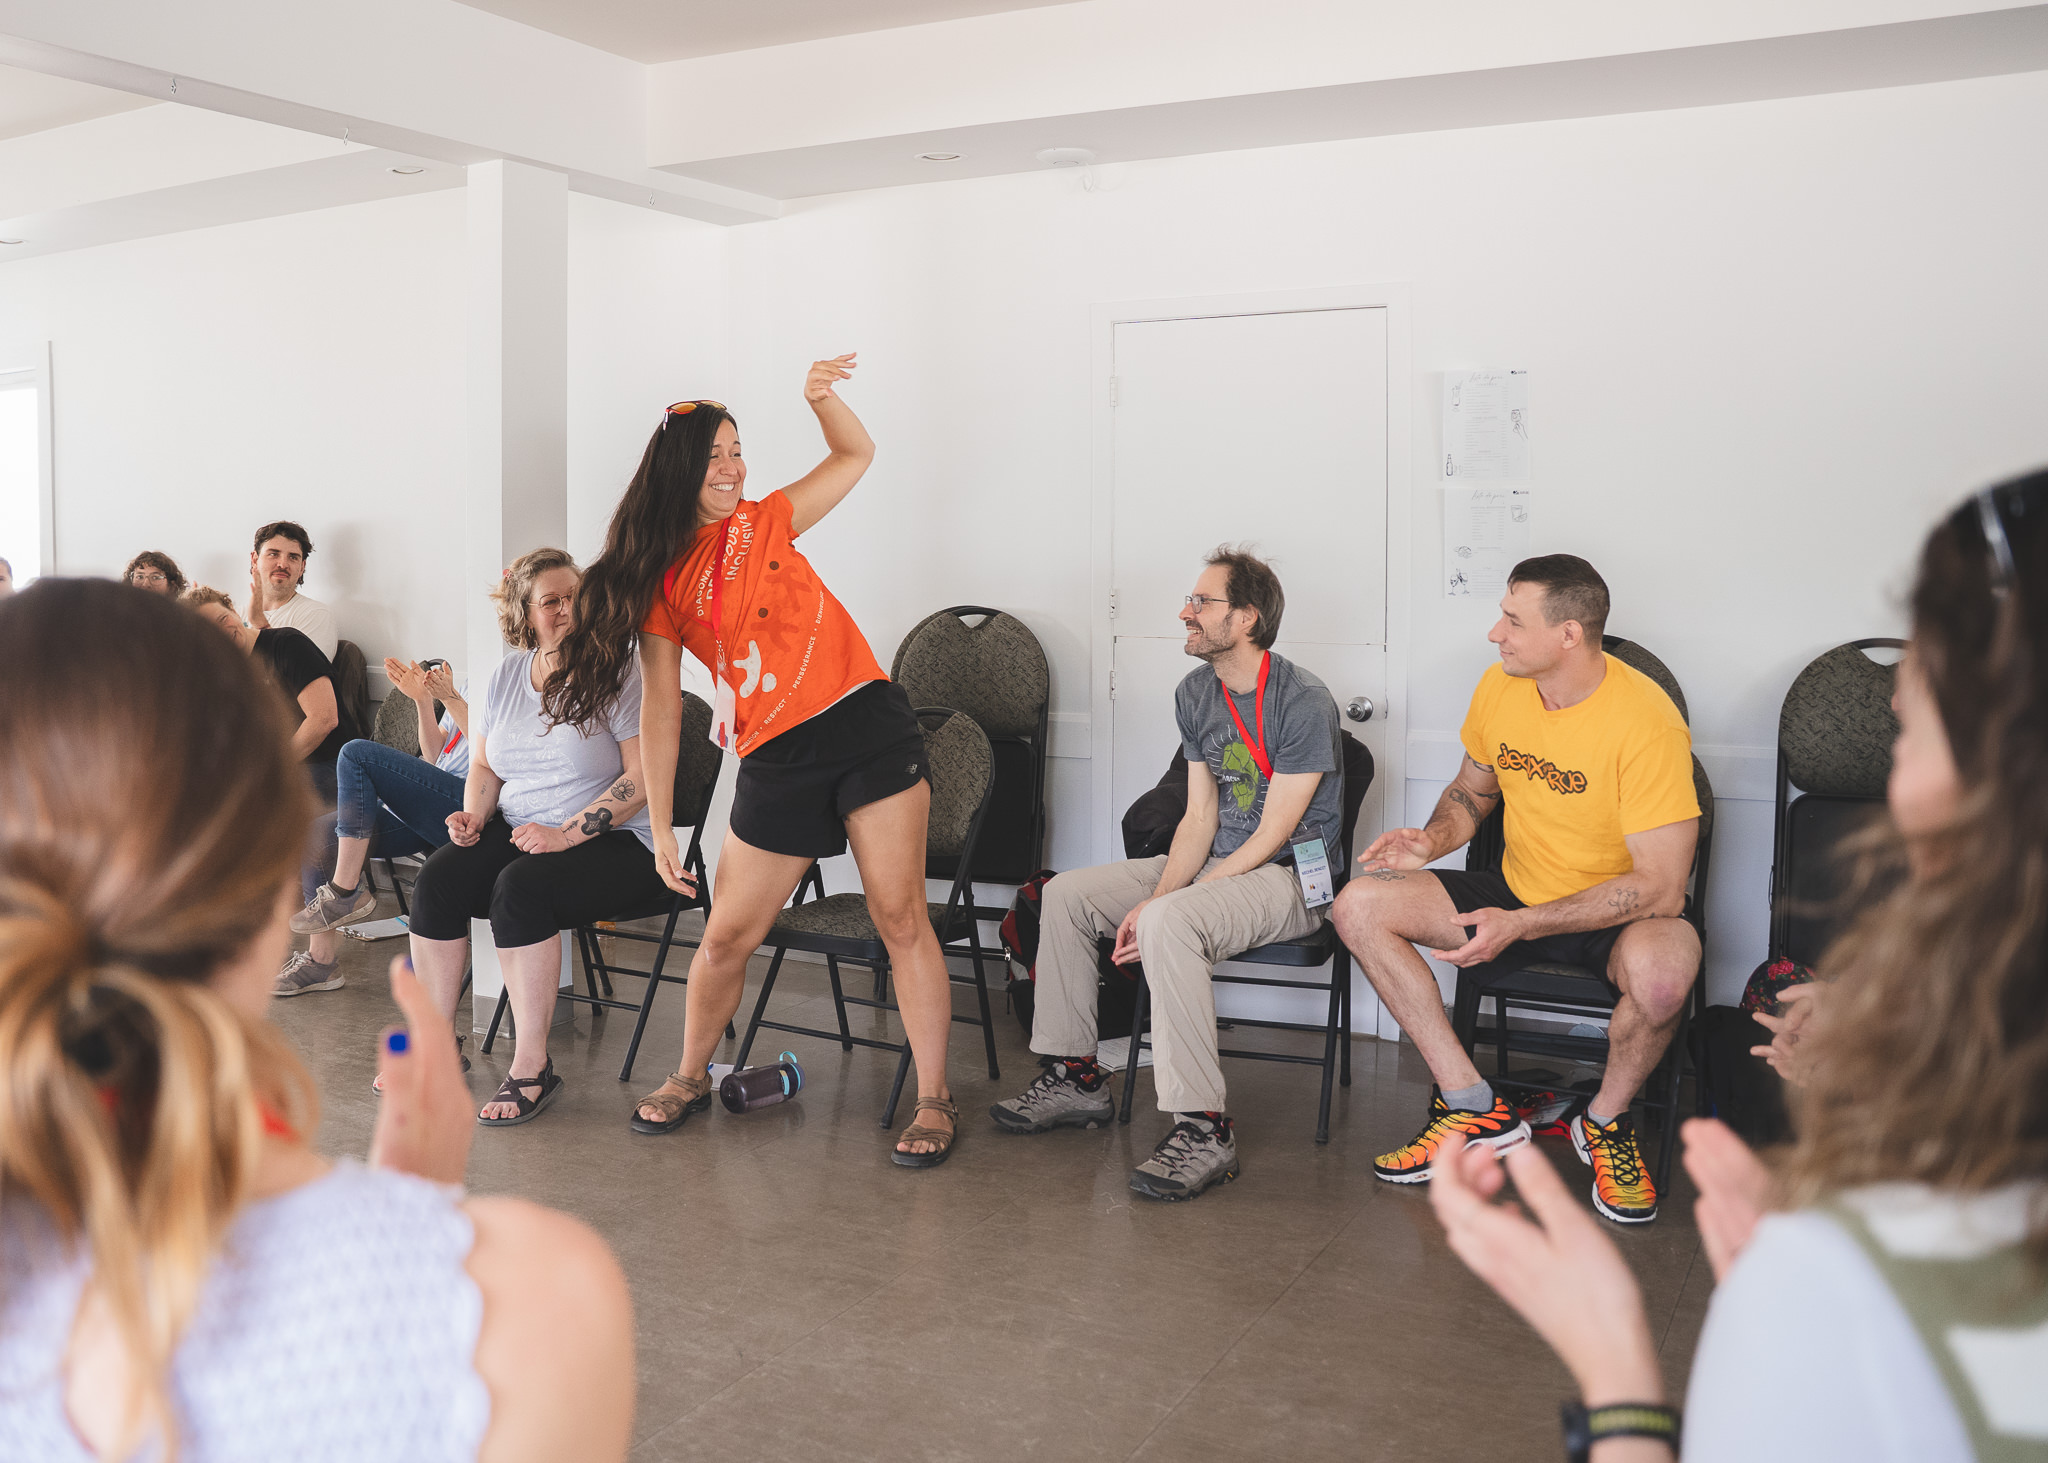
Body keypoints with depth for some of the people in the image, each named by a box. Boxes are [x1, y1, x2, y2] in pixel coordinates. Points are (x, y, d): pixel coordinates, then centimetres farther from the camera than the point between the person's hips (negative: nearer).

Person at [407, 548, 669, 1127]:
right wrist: (474, 814, -2)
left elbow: (646, 776, -16)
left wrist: (564, 833, -21)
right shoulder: (507, 675, 11)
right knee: (437, 879, -20)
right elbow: (485, 765, 20)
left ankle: (532, 1067, -23)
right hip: (517, 832, 6)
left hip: (612, 842, -6)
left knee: (520, 886, -33)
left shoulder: (613, 676, -9)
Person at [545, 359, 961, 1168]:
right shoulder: (660, 579, 6)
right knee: (727, 935, 7)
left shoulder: (765, 523, 10)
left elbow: (856, 453, 15)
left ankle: (935, 1099, 4)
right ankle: (691, 1076, 33)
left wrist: (821, 397, -6)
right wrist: (660, 824, 3)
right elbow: (661, 703, 5)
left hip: (867, 725, -1)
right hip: (776, 760, 1)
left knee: (900, 918, -6)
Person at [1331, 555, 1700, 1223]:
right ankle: (1474, 1106, -5)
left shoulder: (1645, 720, -24)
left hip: (1619, 916, -6)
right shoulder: (1500, 687, -5)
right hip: (1518, 891, 6)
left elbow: (1661, 886, -26)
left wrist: (1521, 925, -30)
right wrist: (1432, 840, -8)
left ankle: (1607, 1119, -5)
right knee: (1360, 905, -11)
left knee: (1664, 968, -40)